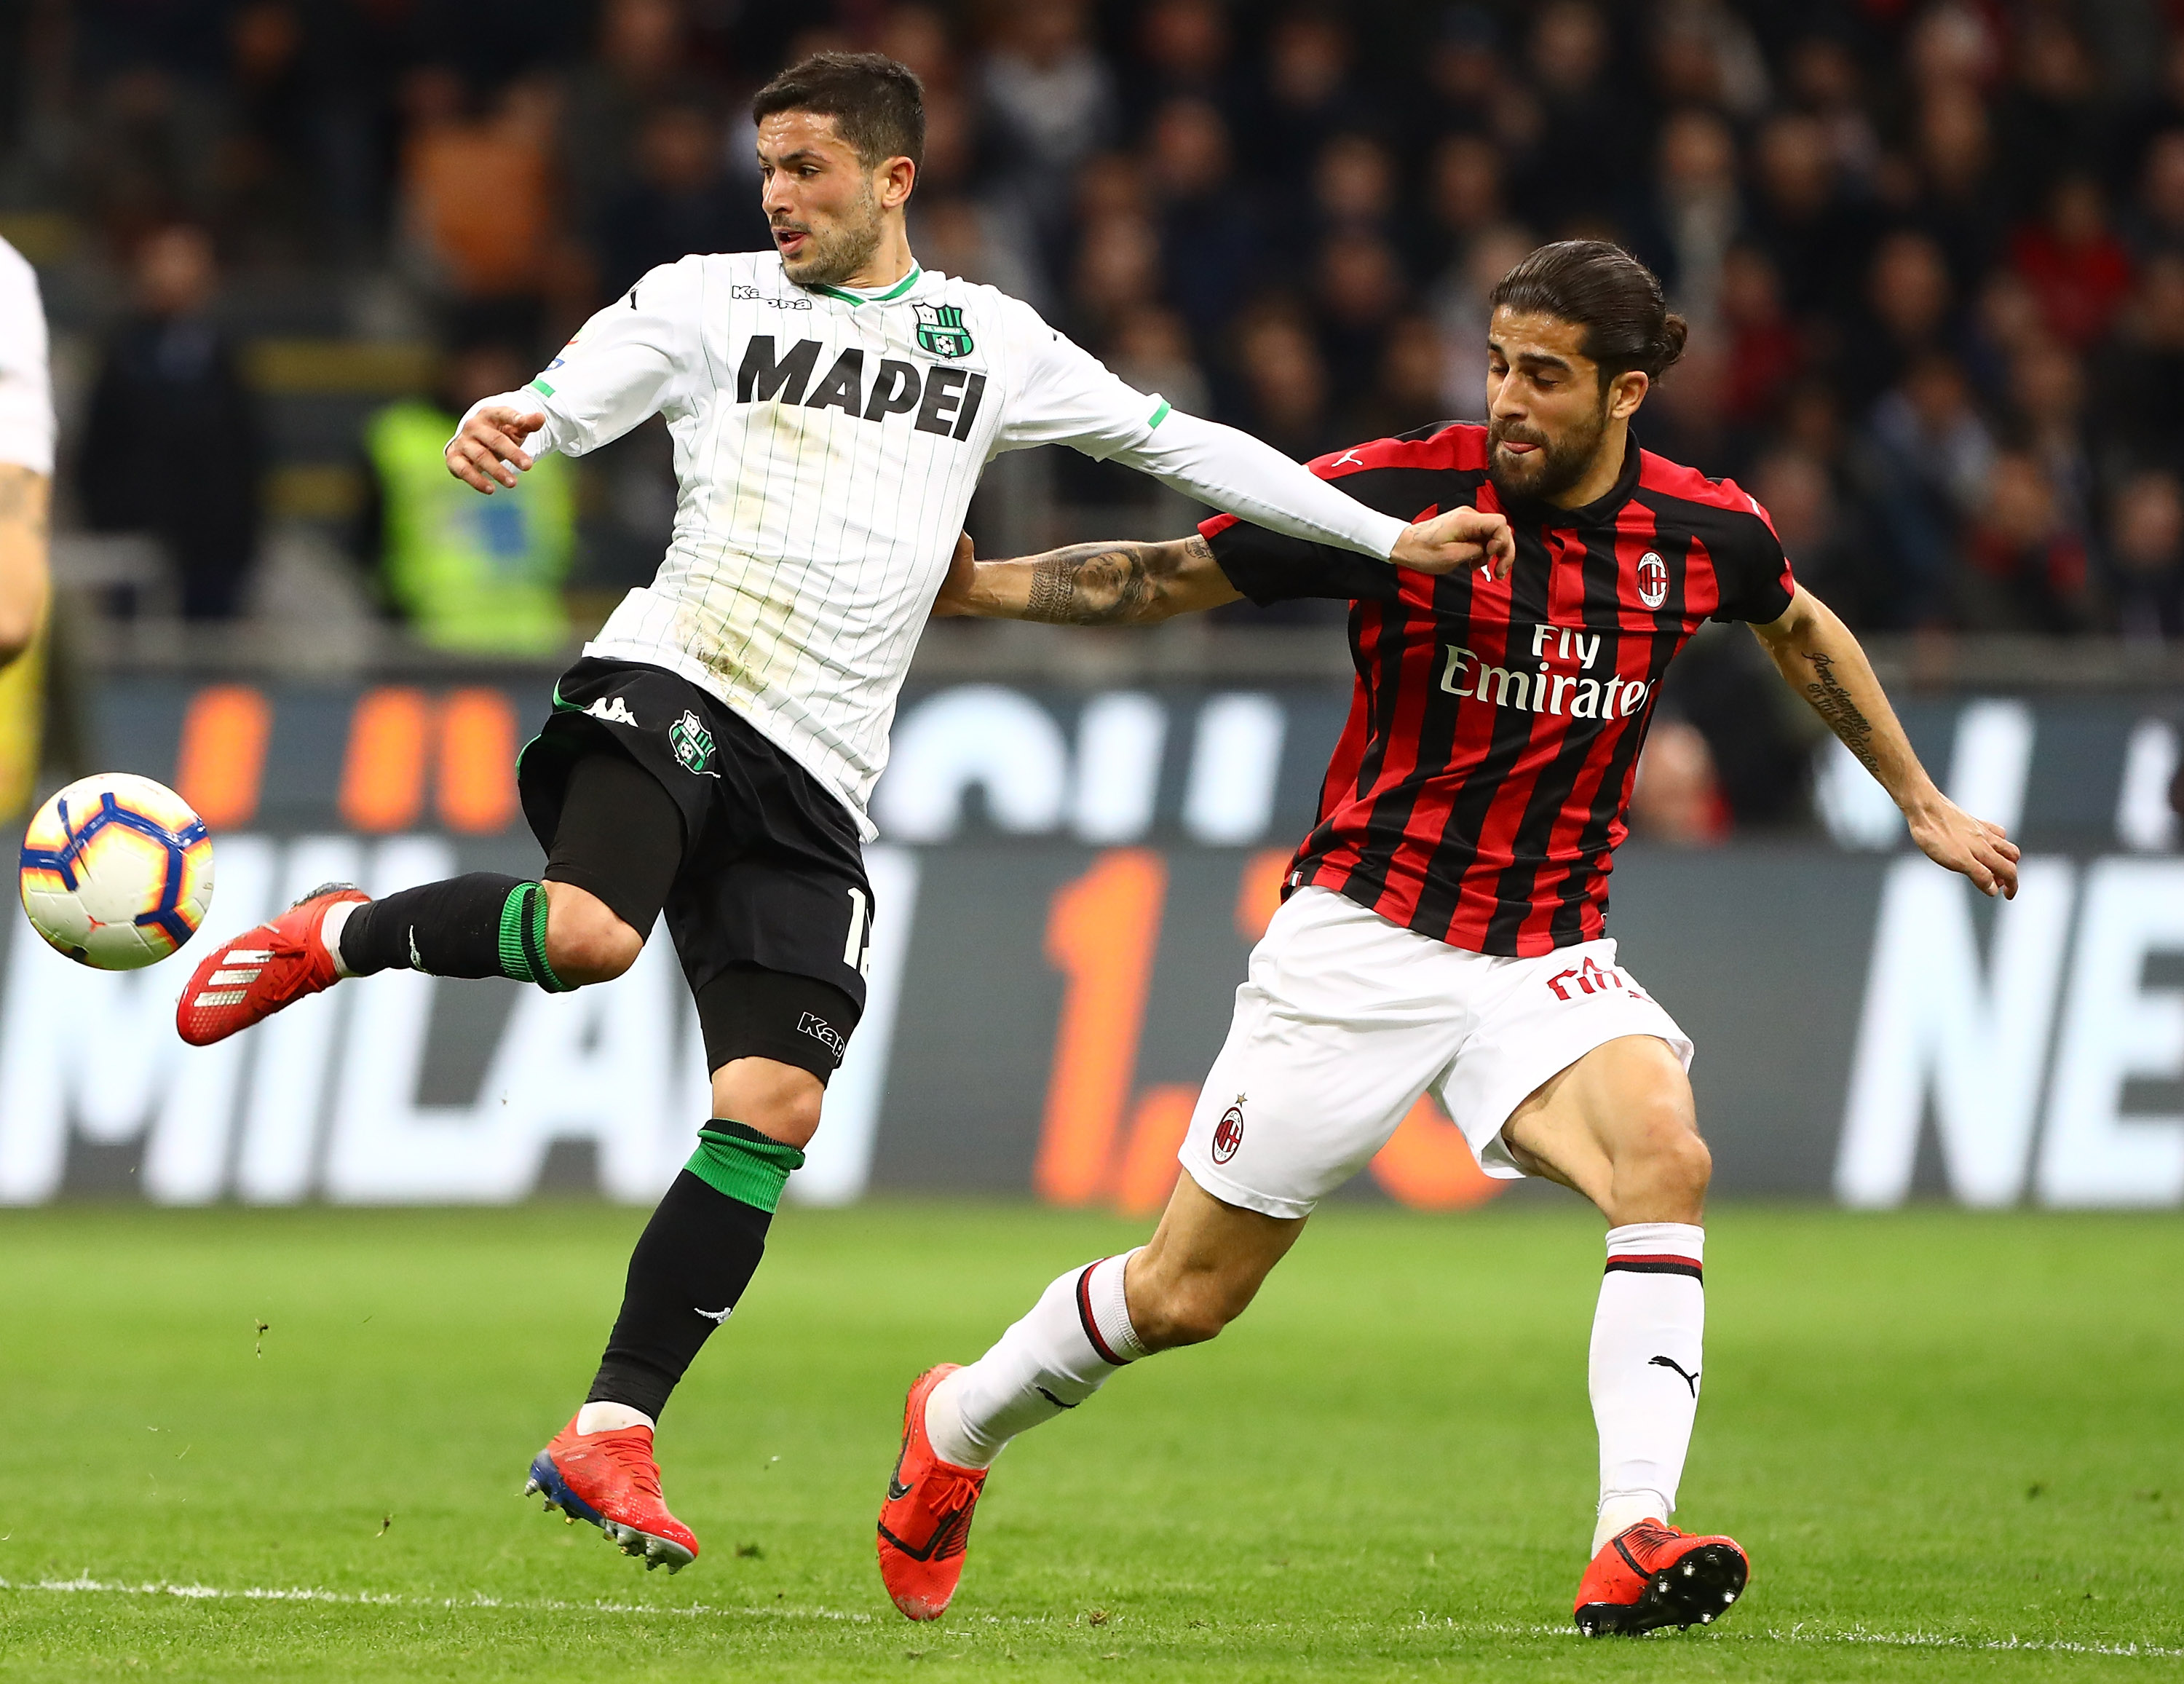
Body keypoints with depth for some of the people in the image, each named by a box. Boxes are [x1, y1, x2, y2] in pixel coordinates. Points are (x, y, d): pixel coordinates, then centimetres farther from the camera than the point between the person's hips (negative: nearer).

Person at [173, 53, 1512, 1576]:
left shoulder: (990, 339, 17)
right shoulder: (710, 299, 9)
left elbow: (1177, 443, 20)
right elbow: (563, 404, -1)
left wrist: (1391, 541, 17)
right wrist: (498, 428, -27)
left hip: (816, 776, 3)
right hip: (673, 689, -3)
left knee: (775, 1111, -9)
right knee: (589, 933, -33)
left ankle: (610, 1436, -3)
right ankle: (342, 938, -4)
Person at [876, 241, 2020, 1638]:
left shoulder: (1704, 531, -4)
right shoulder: (1402, 493, -15)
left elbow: (1801, 630, 20)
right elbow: (1166, 577, -8)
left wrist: (1924, 807, 27)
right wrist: (976, 588, -23)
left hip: (1549, 958, 3)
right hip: (1365, 936, -2)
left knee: (1665, 1160, -29)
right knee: (1186, 1295, 3)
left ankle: (1634, 1546, -34)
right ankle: (957, 1427, 32)